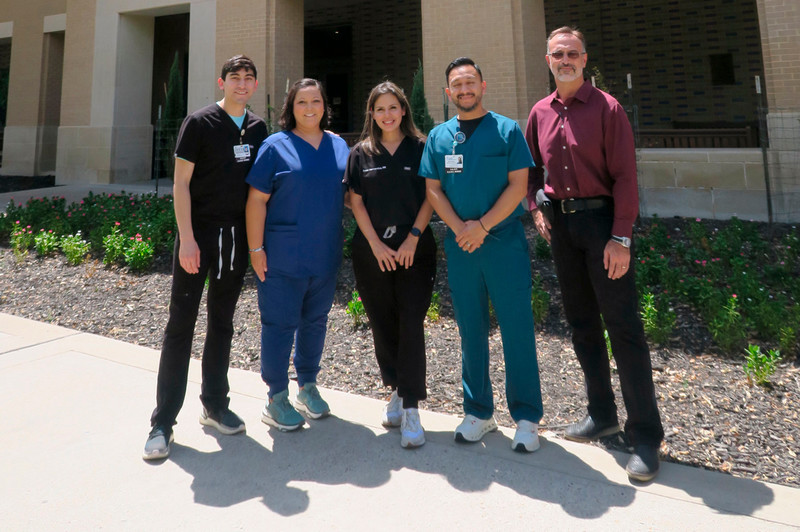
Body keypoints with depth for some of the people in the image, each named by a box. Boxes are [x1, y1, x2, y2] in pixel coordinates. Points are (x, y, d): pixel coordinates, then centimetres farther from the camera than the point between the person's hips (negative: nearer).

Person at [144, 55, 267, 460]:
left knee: (222, 322, 12)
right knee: (181, 323, -1)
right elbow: (181, 183, -7)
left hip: (236, 237, 5)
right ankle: (163, 422, 8)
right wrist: (186, 239, -14)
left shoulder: (258, 129, 10)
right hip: (199, 233, -4)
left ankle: (214, 405, 25)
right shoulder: (200, 123, -4)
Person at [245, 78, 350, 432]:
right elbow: (256, 200, -7)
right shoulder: (276, 146, -4)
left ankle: (308, 386, 32)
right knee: (280, 324, 2)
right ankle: (276, 398, 17)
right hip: (283, 257, -4)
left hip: (325, 256, 5)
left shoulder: (339, 147, 11)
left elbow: (349, 194, 18)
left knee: (315, 322, 15)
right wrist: (256, 249, -12)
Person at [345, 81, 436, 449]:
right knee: (382, 325, 7)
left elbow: (430, 197, 2)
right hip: (372, 252, 2)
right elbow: (356, 202, 5)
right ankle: (397, 392, 26)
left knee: (411, 325, -7)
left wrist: (413, 238, -9)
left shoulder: (420, 148, 5)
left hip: (415, 251, -2)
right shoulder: (361, 153, 10)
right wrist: (376, 244, -5)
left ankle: (411, 409, -3)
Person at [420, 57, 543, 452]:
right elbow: (433, 189, 7)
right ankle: (478, 412, 23)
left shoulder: (507, 130, 2)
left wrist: (483, 226, -13)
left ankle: (527, 417, 13)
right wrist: (461, 228, -8)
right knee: (471, 331, 10)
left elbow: (518, 185, -5)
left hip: (505, 241, -3)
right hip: (460, 244, 3)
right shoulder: (439, 136, 11)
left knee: (517, 329, -1)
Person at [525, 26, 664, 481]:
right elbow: (531, 167, 22)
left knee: (623, 327, -5)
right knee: (581, 322, 12)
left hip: (601, 219, -6)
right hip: (561, 223, 6)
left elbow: (625, 177, -11)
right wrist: (536, 209, 8)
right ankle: (602, 414, 28)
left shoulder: (607, 108, -6)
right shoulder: (541, 113, 10)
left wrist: (621, 239, -17)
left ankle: (646, 435, 6)